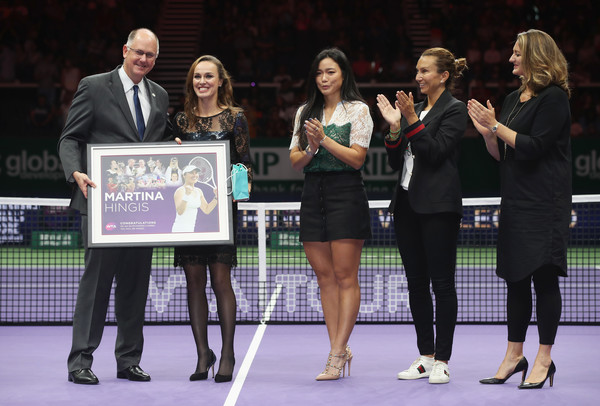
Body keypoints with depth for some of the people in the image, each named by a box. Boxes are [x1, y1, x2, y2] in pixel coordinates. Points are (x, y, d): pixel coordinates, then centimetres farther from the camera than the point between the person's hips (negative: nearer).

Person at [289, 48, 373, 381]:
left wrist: (324, 139, -15)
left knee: (345, 277, -6)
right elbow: (295, 161, 11)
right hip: (313, 195, 6)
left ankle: (338, 354, -6)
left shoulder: (358, 110, 0)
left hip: (346, 194, -5)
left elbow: (357, 158, -8)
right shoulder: (305, 112, 15)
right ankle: (339, 350, 10)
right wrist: (311, 148, -9)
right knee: (325, 277, 5)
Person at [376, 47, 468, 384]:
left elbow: (436, 152, -15)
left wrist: (413, 121, -17)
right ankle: (425, 356, 16)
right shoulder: (415, 109, 17)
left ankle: (442, 360, 1)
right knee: (416, 282, 9)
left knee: (442, 283, -4)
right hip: (407, 203, 8)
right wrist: (395, 128, 0)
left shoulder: (455, 109, -4)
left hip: (438, 205, -8)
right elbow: (396, 161, 13)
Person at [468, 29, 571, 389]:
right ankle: (514, 356, 18)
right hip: (516, 200, 8)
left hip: (545, 204, -8)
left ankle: (544, 359, 3)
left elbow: (533, 148, -17)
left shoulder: (554, 99, -9)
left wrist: (497, 126, -13)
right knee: (515, 277, 10)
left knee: (544, 276, -4)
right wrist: (487, 133, 0)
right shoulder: (513, 99, 16)